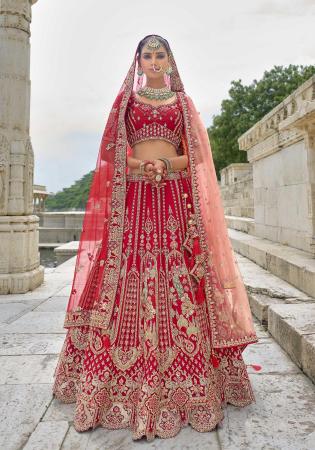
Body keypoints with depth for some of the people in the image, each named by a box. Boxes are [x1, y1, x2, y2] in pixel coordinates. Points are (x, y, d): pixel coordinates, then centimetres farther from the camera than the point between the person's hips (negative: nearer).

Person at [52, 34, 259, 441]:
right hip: (132, 198, 0)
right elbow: (112, 153, 10)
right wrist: (139, 165, -10)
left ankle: (184, 386, 7)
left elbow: (197, 155, 9)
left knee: (178, 287, -7)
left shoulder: (183, 102, 18)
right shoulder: (125, 100, 18)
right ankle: (117, 386, 7)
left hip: (176, 199, 0)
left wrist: (165, 164, -10)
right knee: (126, 286, -6)